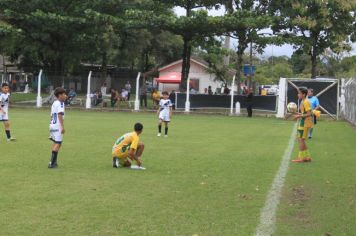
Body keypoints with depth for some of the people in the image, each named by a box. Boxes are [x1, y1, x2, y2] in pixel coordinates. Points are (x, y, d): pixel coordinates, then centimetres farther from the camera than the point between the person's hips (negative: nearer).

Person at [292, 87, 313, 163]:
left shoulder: (306, 102, -17)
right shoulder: (303, 101, 14)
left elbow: (309, 114, -22)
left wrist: (299, 116, -21)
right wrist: (298, 114, 12)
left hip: (305, 124, -10)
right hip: (302, 123, 10)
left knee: (301, 139, -5)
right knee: (300, 139, 13)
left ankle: (300, 158, 2)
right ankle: (307, 157, 18)